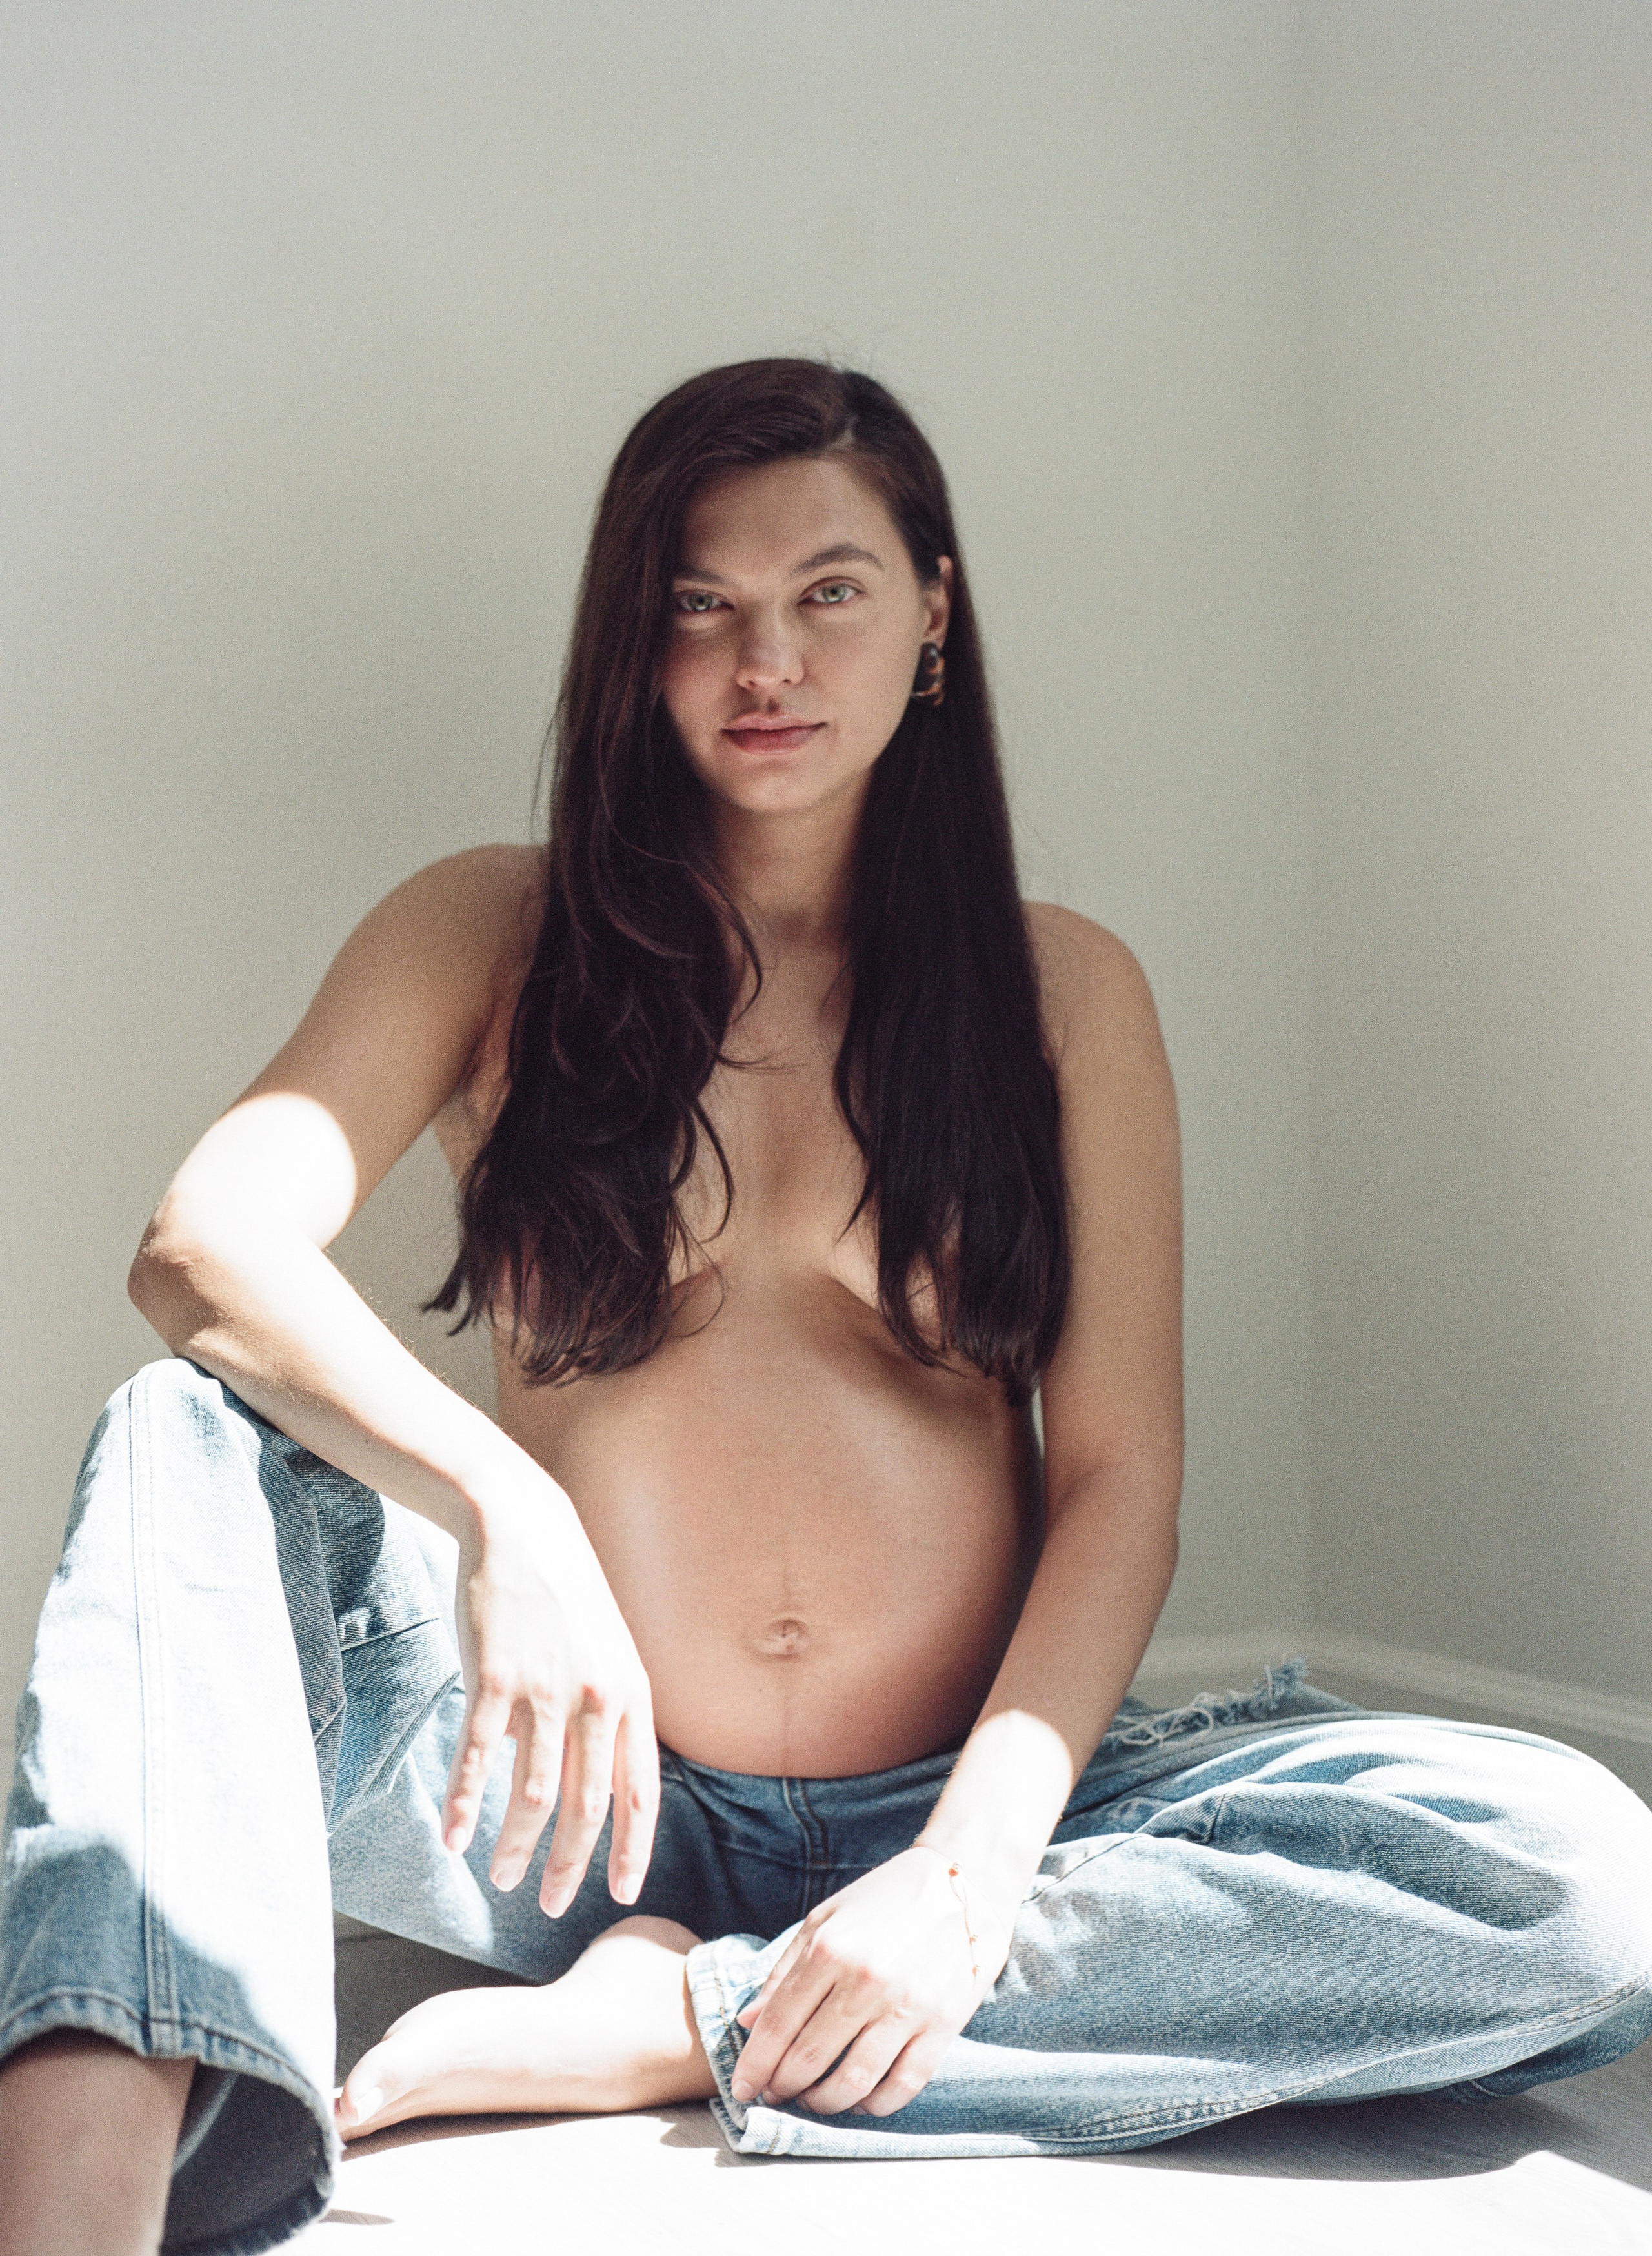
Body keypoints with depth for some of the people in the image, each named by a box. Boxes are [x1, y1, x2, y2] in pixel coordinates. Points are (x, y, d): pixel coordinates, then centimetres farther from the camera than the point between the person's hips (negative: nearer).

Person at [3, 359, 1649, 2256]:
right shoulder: (491, 940, 5)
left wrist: (970, 1871, -16)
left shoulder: (1061, 991, 7)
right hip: (594, 1809, 0)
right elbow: (204, 1249, -12)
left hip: (955, 1808, 1)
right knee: (191, 1446, -24)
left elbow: (1120, 1473, -1)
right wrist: (496, 1505, -32)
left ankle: (677, 2026, -24)